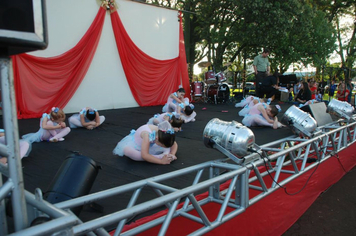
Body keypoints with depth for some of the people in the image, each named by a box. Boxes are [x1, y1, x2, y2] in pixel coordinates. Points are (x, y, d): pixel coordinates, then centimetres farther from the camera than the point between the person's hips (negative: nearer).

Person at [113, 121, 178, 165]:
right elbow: (144, 155, -49)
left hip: (150, 145, 5)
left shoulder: (163, 133, -26)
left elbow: (175, 145, -12)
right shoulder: (147, 135, -41)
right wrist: (161, 161, -50)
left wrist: (172, 154, -31)